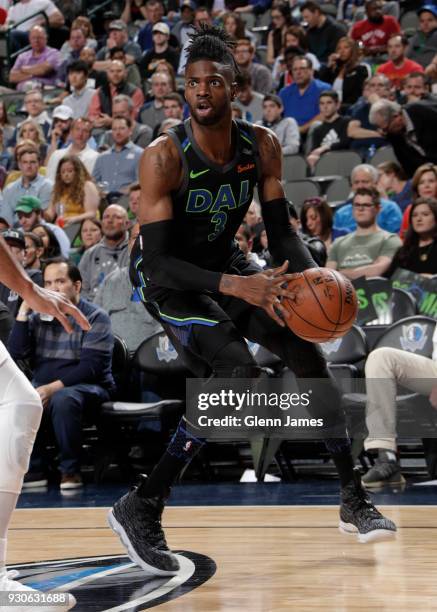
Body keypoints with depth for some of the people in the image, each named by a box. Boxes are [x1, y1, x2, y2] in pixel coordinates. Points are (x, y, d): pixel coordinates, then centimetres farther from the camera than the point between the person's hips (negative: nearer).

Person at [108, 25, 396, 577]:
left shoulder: (261, 147, -12)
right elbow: (159, 262, -32)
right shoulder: (163, 158, -28)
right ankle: (140, 509, -19)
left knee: (307, 354, 3)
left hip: (223, 263, 6)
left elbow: (280, 231, -2)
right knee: (237, 373, -26)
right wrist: (238, 286, -45)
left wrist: (312, 277, -23)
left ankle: (353, 500, 17)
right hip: (166, 277, -6)